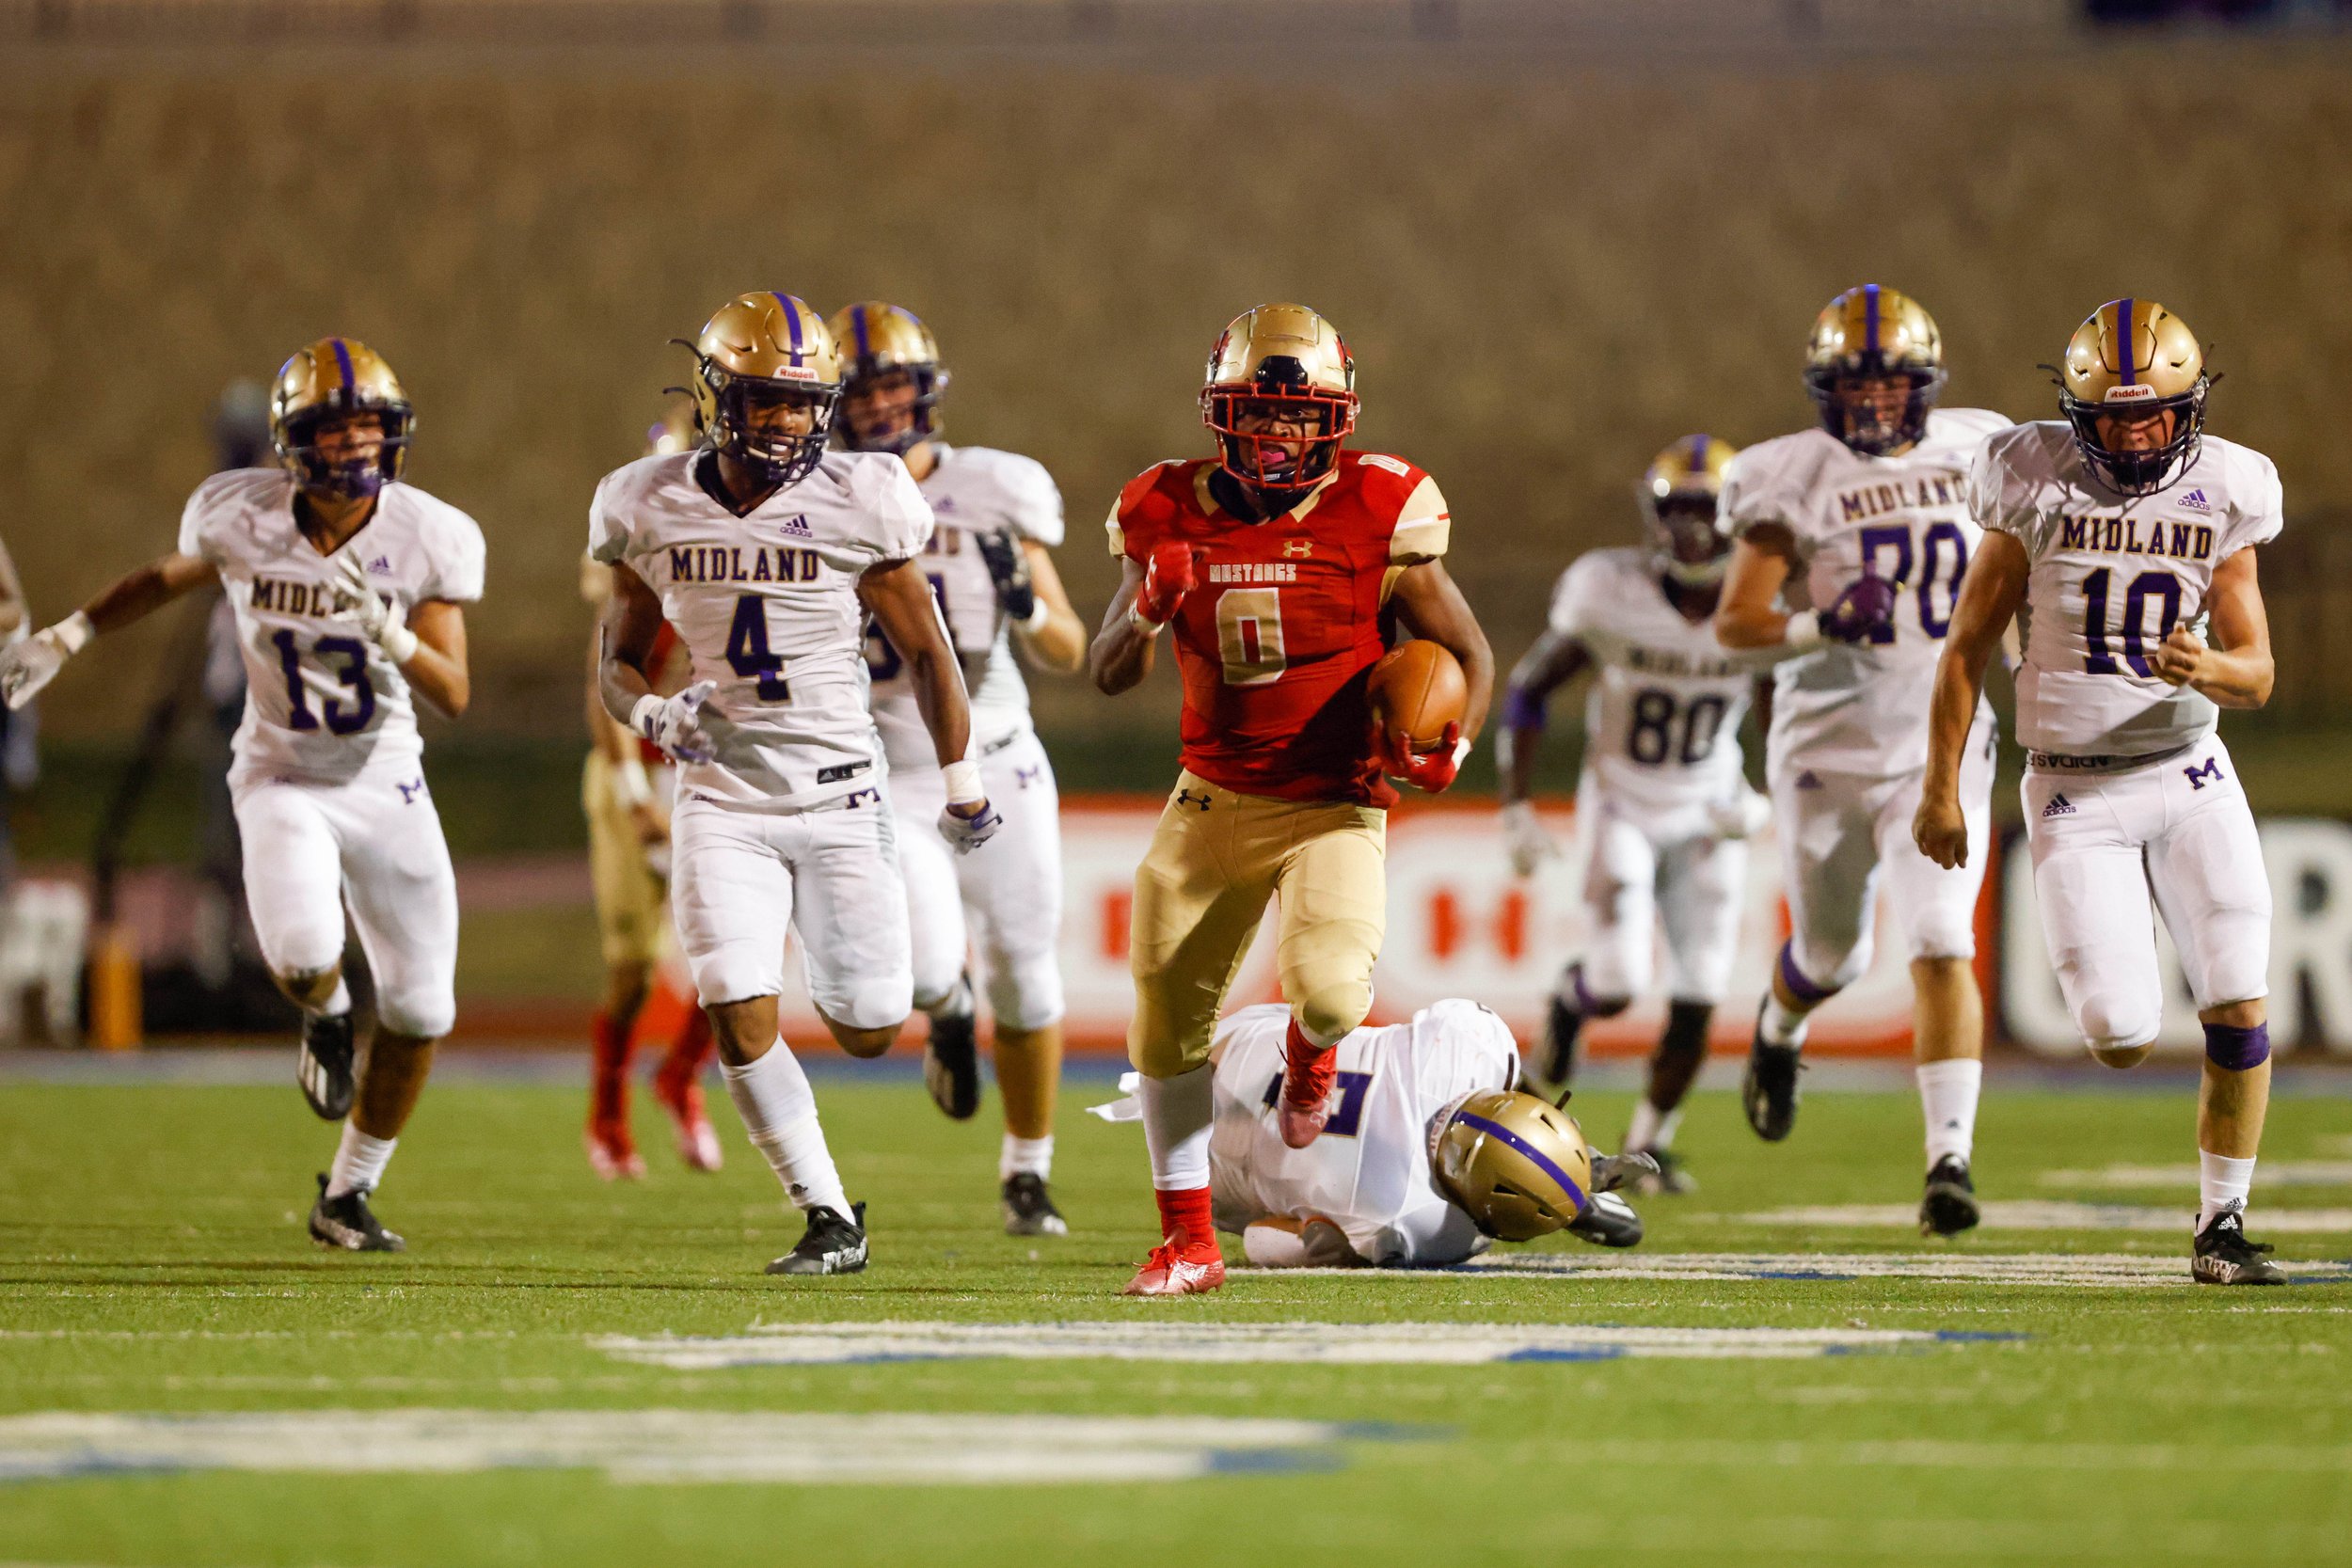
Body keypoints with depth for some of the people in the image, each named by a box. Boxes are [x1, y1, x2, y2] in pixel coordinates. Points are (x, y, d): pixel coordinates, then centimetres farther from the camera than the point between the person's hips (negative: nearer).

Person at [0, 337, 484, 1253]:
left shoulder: (432, 540, -15)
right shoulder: (238, 517, -14)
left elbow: (454, 695, -18)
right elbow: (170, 578, 9)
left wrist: (386, 631, -35)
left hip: (386, 782, 2)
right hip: (282, 775, -2)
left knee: (420, 1011, 4)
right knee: (303, 953, -29)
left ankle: (346, 1197, 26)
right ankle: (326, 1020, 11)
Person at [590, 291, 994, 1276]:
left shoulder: (857, 506, -7)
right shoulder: (654, 510, -2)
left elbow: (926, 651, 4)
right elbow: (618, 663, 9)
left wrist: (962, 785, 10)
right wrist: (654, 714, -13)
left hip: (840, 796, -1)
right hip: (723, 798, 1)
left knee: (868, 1035, 4)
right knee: (739, 1020, -15)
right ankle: (828, 1218, -1)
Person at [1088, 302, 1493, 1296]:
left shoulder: (1377, 517, -9)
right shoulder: (1172, 516, -1)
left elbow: (1468, 653, 1)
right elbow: (1108, 676, 4)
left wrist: (1451, 746, -18)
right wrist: (1146, 609, -18)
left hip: (1334, 807, -3)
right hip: (1213, 802, 3)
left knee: (1329, 990, -25)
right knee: (1168, 1016, 2)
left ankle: (1310, 1050, 16)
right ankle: (1188, 1242, 19)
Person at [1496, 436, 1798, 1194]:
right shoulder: (1609, 592, -20)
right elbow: (1528, 691, -7)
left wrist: (1765, 802, -12)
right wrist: (1517, 810, -10)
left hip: (1708, 818, 2)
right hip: (1622, 810, -2)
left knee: (1694, 1003, -1)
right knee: (1616, 985, -18)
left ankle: (1648, 1145, 20)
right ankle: (1570, 999, 19)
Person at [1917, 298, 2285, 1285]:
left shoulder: (2220, 498, -1)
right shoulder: (2039, 486, -8)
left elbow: (2257, 676, 0)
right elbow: (1968, 646, 0)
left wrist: (2210, 669, -24)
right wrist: (1940, 785, -2)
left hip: (2190, 776, 2)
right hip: (2076, 792, -2)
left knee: (2241, 1010, -10)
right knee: (2122, 1037, -10)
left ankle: (2221, 1226, 3)